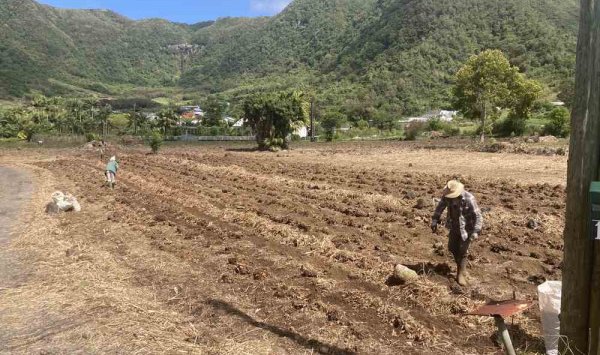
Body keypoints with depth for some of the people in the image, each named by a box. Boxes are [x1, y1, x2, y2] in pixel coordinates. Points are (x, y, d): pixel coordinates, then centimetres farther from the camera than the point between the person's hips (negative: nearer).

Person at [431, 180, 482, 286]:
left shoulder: (469, 199, -30)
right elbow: (440, 207, 3)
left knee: (463, 251, -4)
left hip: (467, 228, -5)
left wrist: (476, 231, -33)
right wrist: (434, 221, -4)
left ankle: (461, 275, 9)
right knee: (452, 248, 13)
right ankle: (461, 265, 38)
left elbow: (478, 216, -25)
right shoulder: (447, 196, -14)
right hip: (455, 227, 6)